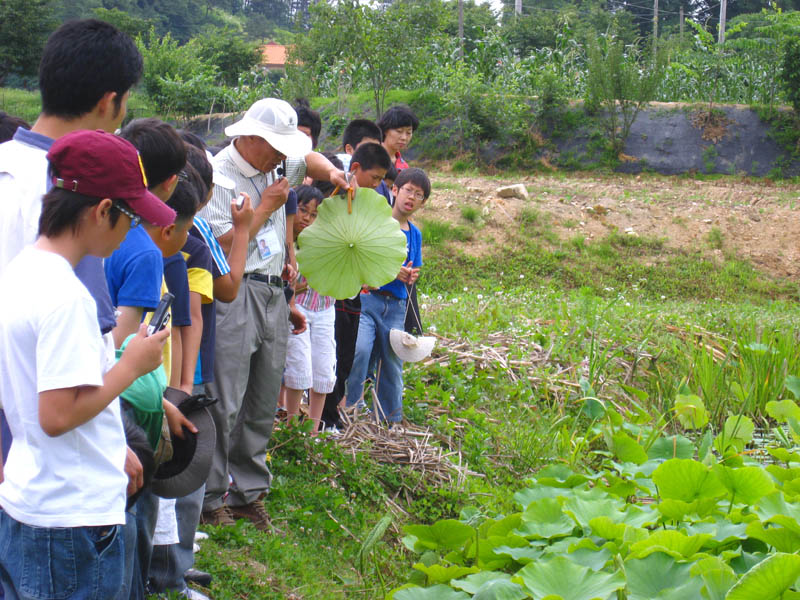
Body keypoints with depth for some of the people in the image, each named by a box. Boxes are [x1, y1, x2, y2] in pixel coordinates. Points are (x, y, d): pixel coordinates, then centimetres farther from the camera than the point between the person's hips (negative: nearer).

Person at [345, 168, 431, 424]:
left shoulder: (415, 234, 14)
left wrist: (411, 276, 0)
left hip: (396, 306, 5)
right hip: (366, 298, -5)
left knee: (393, 363, 8)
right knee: (359, 350, -23)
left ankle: (392, 421, 20)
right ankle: (348, 409, -10)